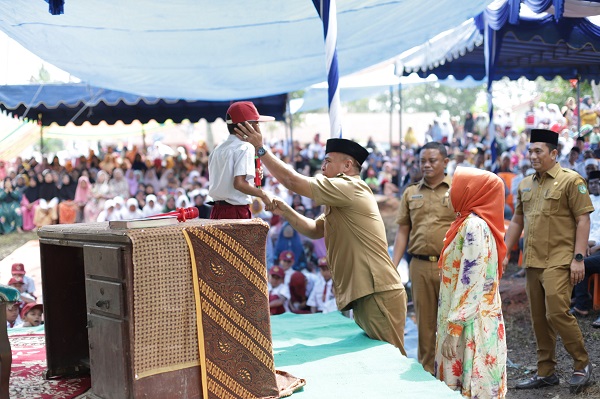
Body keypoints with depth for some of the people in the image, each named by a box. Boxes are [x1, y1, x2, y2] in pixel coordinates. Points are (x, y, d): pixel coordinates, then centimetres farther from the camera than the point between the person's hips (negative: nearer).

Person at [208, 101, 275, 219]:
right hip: (237, 211, -8)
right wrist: (263, 194, -12)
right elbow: (239, 183, -22)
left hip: (217, 210, 8)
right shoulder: (245, 148, -12)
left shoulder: (217, 150, 13)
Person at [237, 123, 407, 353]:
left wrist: (260, 149, -8)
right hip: (363, 294, 10)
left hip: (379, 294, -10)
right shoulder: (339, 201, 21)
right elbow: (315, 230, 20)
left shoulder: (350, 188, -11)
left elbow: (293, 181, -13)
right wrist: (286, 212, 6)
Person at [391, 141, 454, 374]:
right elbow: (402, 231, 12)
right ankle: (426, 372, 20)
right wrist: (393, 266, 5)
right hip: (420, 265, 3)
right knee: (424, 322, 10)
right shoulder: (411, 193, 13)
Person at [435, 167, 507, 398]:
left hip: (469, 324, -9)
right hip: (465, 319, 9)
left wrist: (453, 329, -20)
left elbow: (470, 284, -21)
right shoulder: (468, 223, 12)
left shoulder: (473, 226, -17)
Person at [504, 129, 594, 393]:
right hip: (532, 262, 7)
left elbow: (583, 220, -8)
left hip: (559, 261, -6)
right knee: (539, 319, 9)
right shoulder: (525, 185, 14)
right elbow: (517, 221, 20)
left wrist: (578, 257, -15)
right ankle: (546, 372, 19)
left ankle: (582, 364, 6)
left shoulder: (571, 180, -5)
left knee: (557, 313, -13)